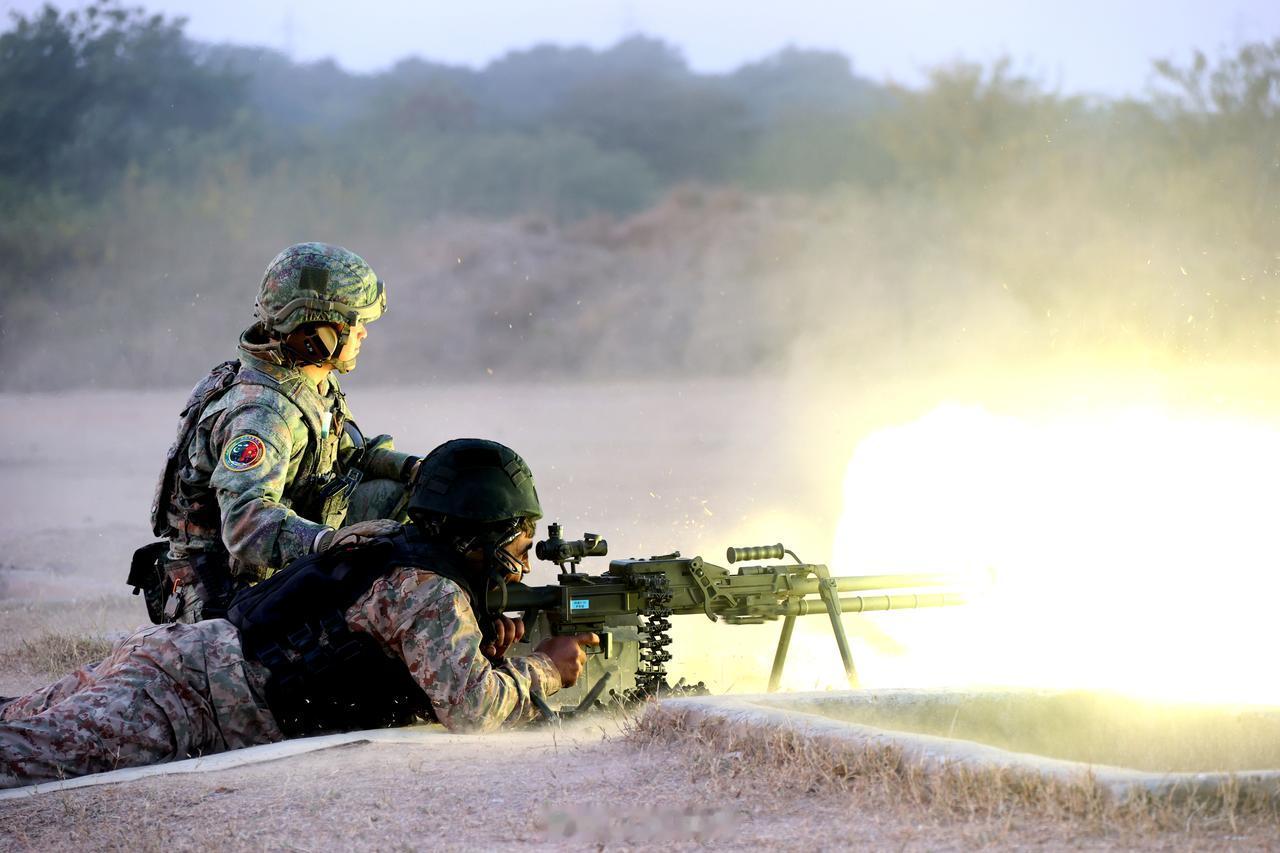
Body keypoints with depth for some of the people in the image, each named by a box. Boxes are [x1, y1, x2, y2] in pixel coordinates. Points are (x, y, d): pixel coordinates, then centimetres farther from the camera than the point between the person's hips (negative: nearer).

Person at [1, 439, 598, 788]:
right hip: (191, 697, -9)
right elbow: (468, 708, -19)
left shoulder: (394, 556, 19)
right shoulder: (431, 589, -8)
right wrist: (544, 670, -1)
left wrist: (482, 646, 14)